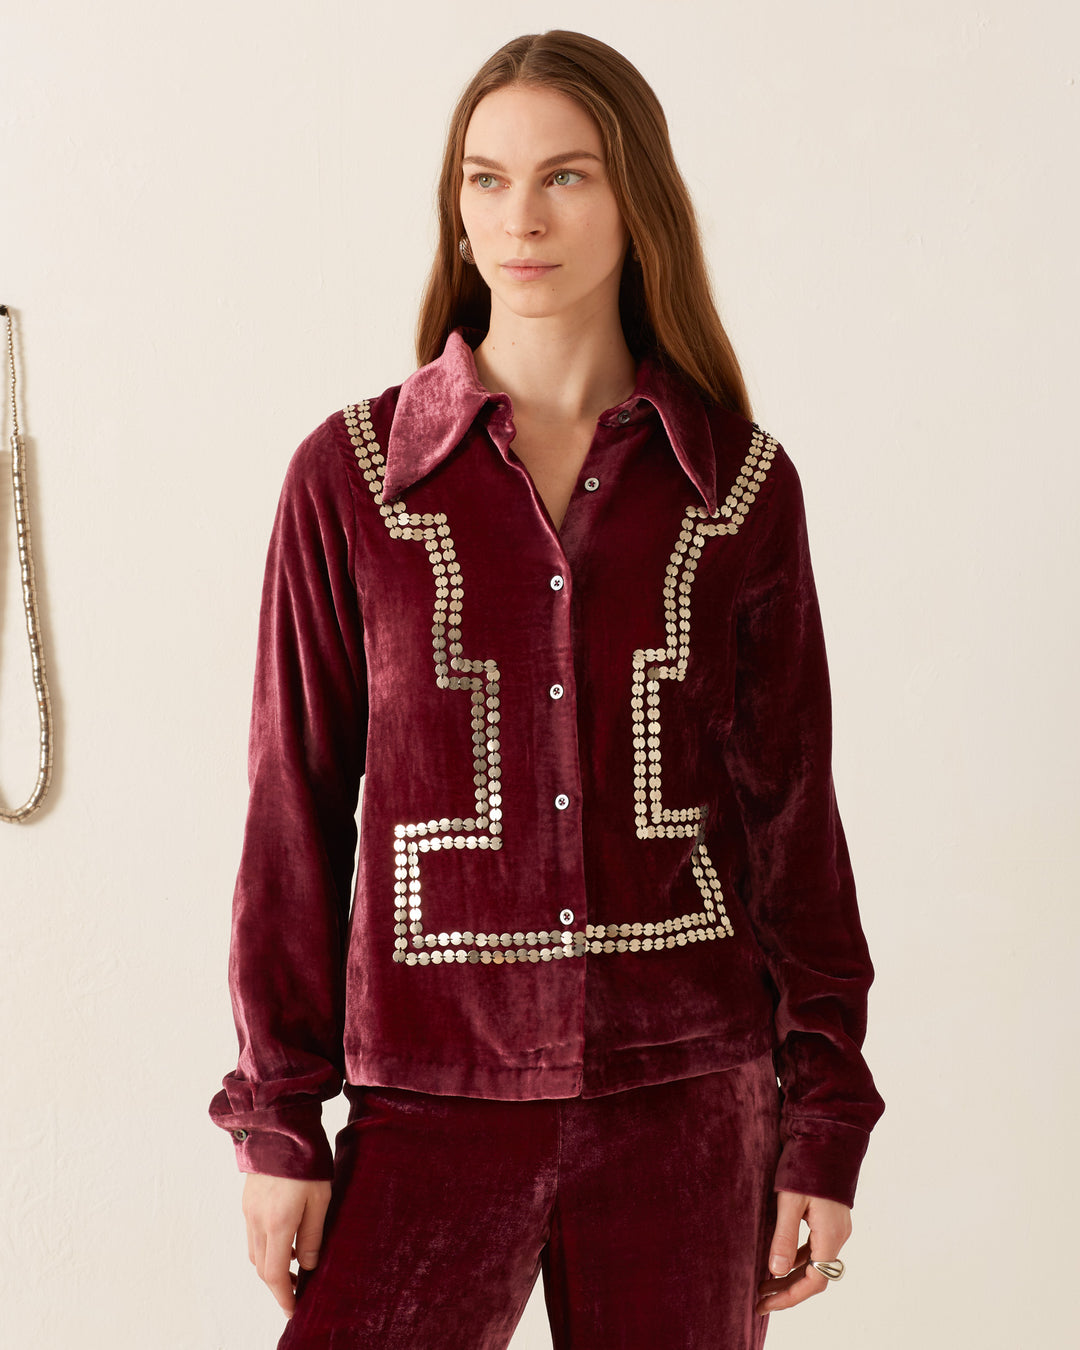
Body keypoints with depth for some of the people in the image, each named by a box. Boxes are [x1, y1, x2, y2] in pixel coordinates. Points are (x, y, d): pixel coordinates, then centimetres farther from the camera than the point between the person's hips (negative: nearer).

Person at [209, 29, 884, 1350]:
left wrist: (824, 1122, 3)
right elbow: (295, 811, 2)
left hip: (688, 1097, 1)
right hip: (433, 1094, -1)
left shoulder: (741, 485, 2)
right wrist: (278, 1120, 1)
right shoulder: (350, 475, 0)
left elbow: (791, 814, 5)